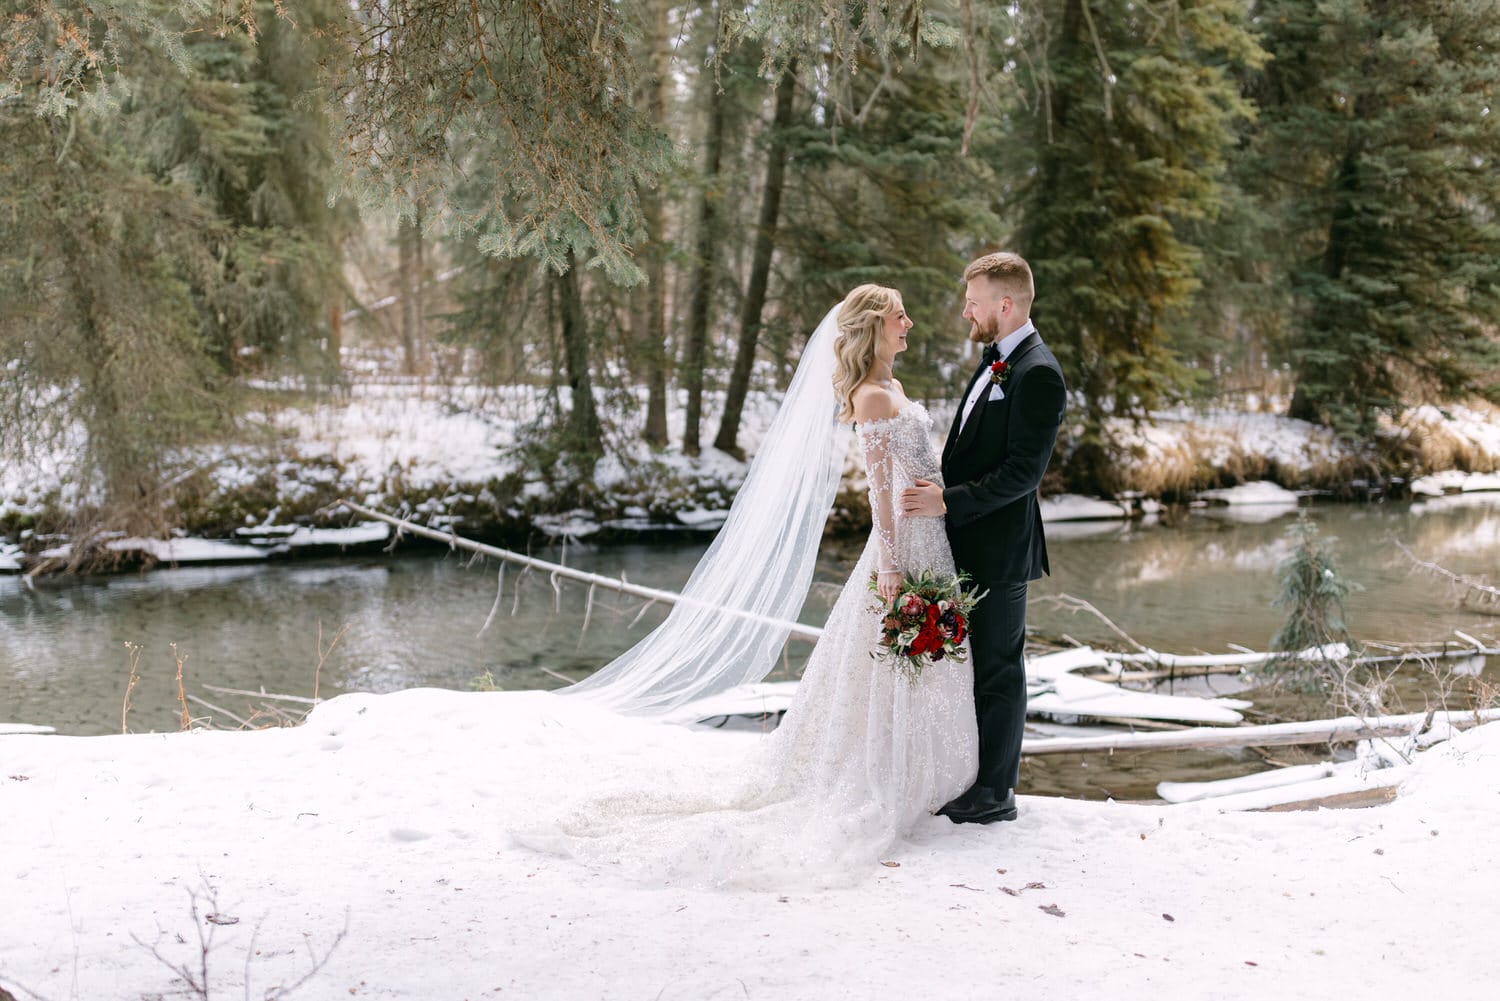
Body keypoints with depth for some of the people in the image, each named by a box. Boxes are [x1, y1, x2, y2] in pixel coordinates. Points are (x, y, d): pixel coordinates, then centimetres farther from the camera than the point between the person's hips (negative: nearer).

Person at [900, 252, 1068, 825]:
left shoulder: (1038, 375, -17)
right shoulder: (993, 363, 14)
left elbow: (1024, 471, -21)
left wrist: (949, 501, -23)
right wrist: (938, 489, 11)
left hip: (999, 548, -10)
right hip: (969, 543, 10)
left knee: (998, 670, 0)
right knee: (976, 664, 16)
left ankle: (994, 796, 10)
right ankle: (977, 777, 26)